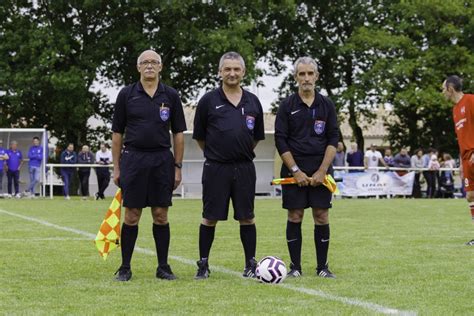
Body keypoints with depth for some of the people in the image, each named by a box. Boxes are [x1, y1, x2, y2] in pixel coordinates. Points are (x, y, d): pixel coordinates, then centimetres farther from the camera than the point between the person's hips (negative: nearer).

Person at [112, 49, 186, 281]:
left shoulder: (170, 96, 5)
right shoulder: (126, 95, 3)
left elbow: (178, 133, 8)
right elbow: (117, 133, 5)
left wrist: (178, 167, 2)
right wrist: (116, 167, 1)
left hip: (162, 160, 1)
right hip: (133, 159, -1)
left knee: (161, 215, 4)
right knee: (131, 215, 0)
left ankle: (163, 267, 12)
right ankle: (125, 268, 8)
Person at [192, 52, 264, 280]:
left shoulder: (253, 102, 7)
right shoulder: (209, 100, -1)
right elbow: (199, 136, 6)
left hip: (244, 168, 2)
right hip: (215, 168, -2)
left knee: (246, 218, 5)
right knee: (210, 218, 3)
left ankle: (251, 264, 13)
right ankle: (203, 264, 12)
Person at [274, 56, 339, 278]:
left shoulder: (326, 105, 6)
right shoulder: (287, 106, 2)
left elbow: (333, 139, 3)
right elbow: (280, 140, -1)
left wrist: (322, 170, -8)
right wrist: (295, 170, -10)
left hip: (320, 171, 1)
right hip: (294, 170, -1)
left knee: (321, 216, 0)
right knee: (295, 216, 0)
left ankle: (322, 267, 8)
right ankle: (295, 266, 8)